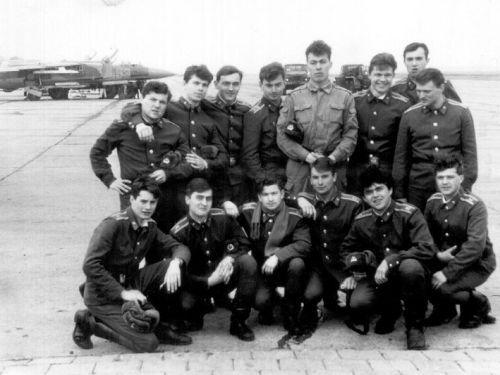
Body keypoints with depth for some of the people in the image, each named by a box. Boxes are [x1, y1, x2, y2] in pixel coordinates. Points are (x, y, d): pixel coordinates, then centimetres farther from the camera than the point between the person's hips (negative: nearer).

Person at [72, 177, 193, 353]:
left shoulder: (150, 227, 2)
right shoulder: (113, 224, -20)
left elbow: (179, 247, 1)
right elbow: (90, 266, -26)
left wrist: (175, 262, -24)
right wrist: (123, 293, -27)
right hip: (103, 296, -7)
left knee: (171, 266, -13)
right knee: (148, 343, -17)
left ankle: (161, 327, 2)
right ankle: (90, 323, 1)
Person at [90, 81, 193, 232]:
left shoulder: (173, 131, 9)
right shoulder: (123, 127, 2)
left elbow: (189, 163, 11)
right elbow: (97, 152, 11)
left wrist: (168, 174, -6)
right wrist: (109, 180, 2)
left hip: (166, 200, 2)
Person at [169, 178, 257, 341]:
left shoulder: (222, 218, -8)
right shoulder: (178, 232, -15)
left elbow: (243, 242, -2)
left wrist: (230, 258, -23)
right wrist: (208, 282, -31)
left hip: (225, 277, 3)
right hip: (198, 283, -2)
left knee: (248, 262, -26)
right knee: (185, 303, -34)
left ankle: (238, 322, -13)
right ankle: (197, 312, 9)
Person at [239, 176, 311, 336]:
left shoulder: (294, 216, -11)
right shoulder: (249, 212, -4)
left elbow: (304, 245, -21)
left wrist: (277, 256, -32)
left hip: (285, 266, 0)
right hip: (262, 268, 1)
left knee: (297, 264, -35)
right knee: (260, 301, -27)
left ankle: (290, 315, -12)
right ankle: (266, 314, 17)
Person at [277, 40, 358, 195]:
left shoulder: (345, 97, 8)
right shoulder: (293, 97, 7)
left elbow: (350, 134, 4)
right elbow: (282, 135, 3)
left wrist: (334, 157, -12)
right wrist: (305, 155, -11)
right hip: (299, 169, 0)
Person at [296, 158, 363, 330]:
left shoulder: (353, 204, -3)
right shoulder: (307, 202, 3)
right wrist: (300, 198, -18)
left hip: (342, 266, 1)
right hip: (316, 265, 0)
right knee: (311, 294, -29)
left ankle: (331, 300, 17)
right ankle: (309, 316, 9)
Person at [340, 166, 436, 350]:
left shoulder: (409, 214, -12)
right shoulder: (361, 221, 2)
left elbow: (427, 249, -24)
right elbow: (347, 250, 20)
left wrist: (390, 261, -30)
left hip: (407, 276, -3)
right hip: (378, 279, 4)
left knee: (410, 266, -39)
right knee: (357, 304, -26)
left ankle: (415, 326, -15)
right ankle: (390, 311, 15)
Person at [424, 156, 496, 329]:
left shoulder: (474, 205, -19)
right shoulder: (433, 201, -1)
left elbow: (475, 246, -28)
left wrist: (447, 272, -32)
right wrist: (438, 254, -18)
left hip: (477, 264, -6)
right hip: (445, 259, 6)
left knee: (440, 287, -29)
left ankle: (479, 305, 3)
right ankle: (444, 309, 9)